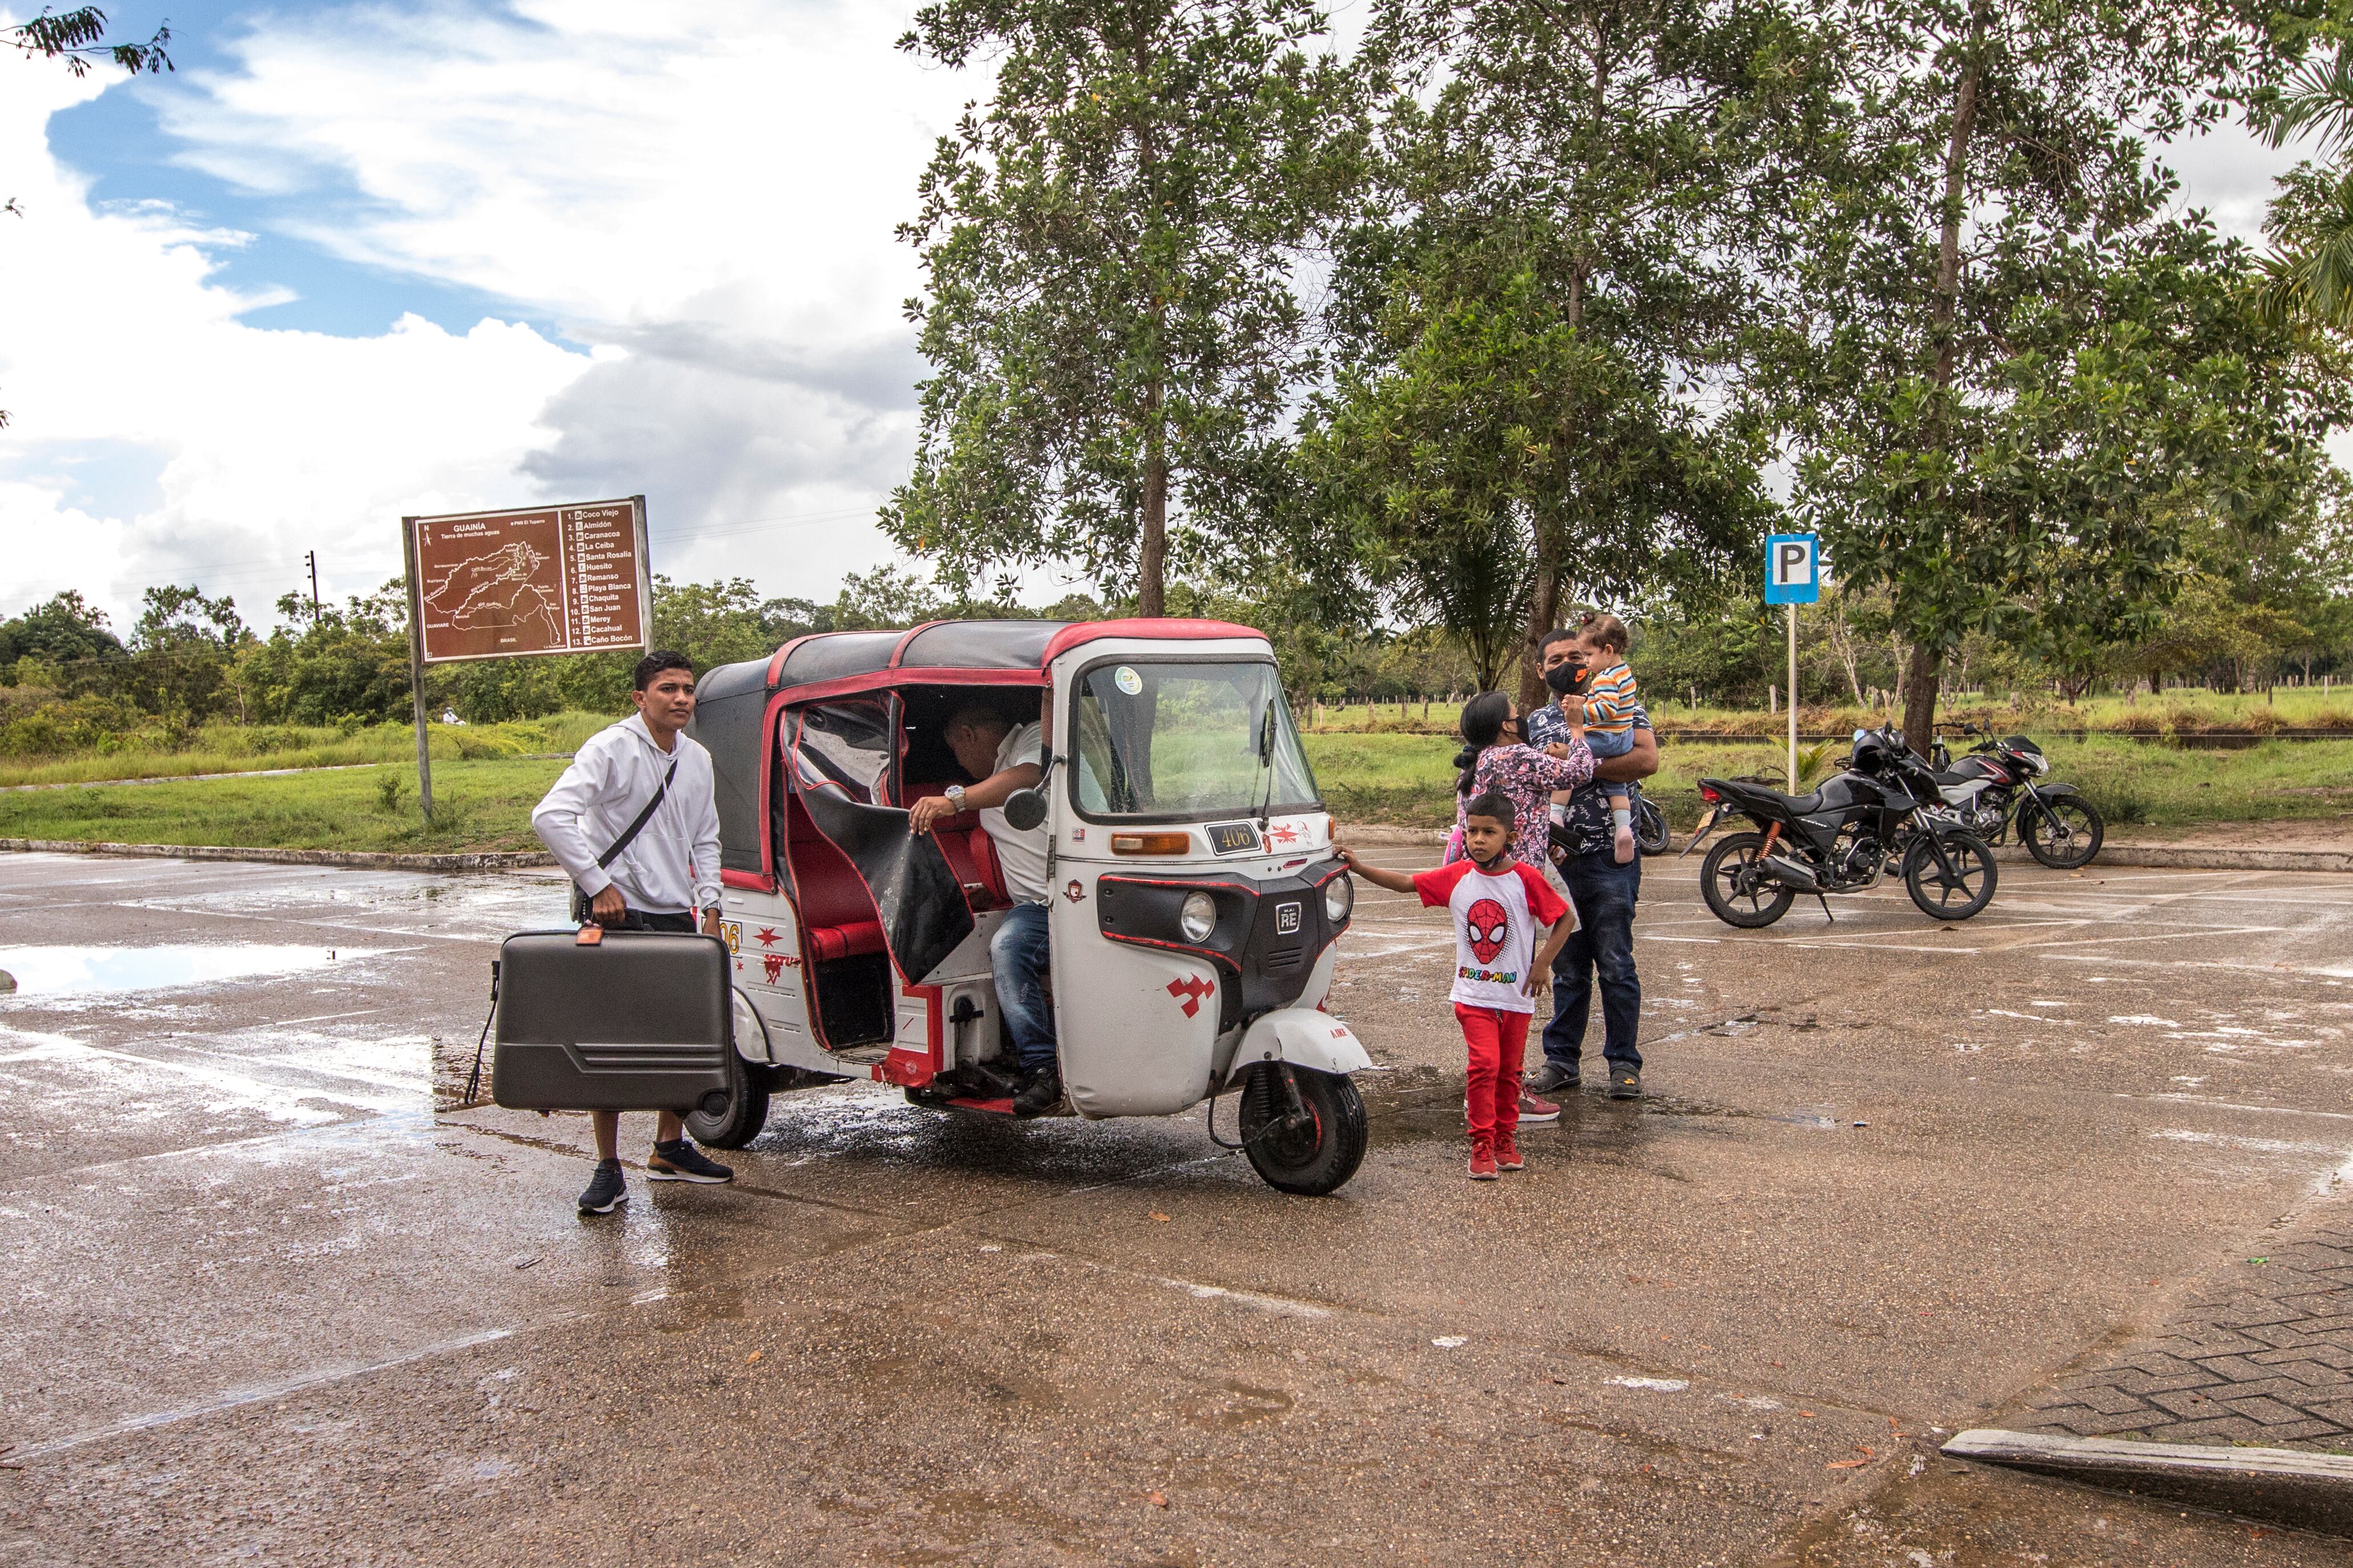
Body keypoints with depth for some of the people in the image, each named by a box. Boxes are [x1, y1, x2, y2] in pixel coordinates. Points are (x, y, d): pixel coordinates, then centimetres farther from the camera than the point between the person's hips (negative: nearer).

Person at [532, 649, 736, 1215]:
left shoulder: (698, 760, 10)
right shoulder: (611, 749, -11)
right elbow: (550, 816, -21)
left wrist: (710, 907, 9)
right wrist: (599, 885, -20)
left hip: (676, 918, 7)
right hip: (619, 916, -6)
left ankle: (670, 1149, 27)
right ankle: (608, 1169, 4)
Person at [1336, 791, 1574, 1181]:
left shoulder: (1526, 878, -8)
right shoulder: (1456, 876, -2)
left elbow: (1564, 919, 0)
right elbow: (1405, 883, 0)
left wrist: (1542, 964, -5)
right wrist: (1358, 866, -8)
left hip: (1516, 995, 0)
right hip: (1473, 992, 0)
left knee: (1509, 1070, 11)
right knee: (1484, 1063, -13)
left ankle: (1506, 1137, 29)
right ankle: (1482, 1145, -3)